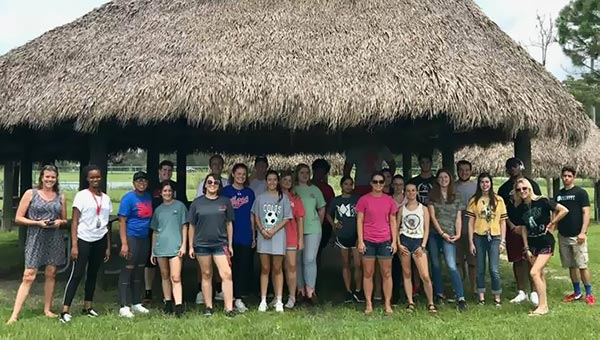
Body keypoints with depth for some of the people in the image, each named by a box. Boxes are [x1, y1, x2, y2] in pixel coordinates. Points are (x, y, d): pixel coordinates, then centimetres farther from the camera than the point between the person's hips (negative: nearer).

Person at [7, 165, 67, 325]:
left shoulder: (61, 197, 10)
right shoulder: (30, 194, 1)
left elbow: (65, 220, 18)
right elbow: (18, 218, -1)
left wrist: (60, 222, -4)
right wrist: (38, 222, -14)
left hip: (55, 239, 3)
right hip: (35, 239, -3)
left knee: (51, 274, 7)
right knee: (28, 276, -8)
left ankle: (47, 309, 18)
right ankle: (14, 315, -6)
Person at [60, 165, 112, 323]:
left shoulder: (106, 198, 8)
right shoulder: (81, 196, -4)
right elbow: (74, 222, -7)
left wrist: (108, 246, 10)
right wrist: (74, 245, -14)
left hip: (100, 240, 5)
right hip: (83, 239, -4)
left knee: (93, 273, 10)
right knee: (77, 274, -8)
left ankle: (88, 307, 20)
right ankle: (65, 310, -6)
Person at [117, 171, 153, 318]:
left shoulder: (149, 197, 10)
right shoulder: (128, 198, -9)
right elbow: (122, 222, -12)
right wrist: (124, 244, -19)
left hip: (144, 238, 7)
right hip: (131, 237, -7)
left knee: (139, 271, 14)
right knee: (128, 270, -4)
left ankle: (136, 303, 25)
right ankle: (124, 307, 2)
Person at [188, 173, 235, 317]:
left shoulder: (225, 202, 5)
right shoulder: (197, 203, 4)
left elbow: (229, 224, 8)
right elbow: (192, 225, 7)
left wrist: (230, 245, 7)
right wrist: (190, 246, 4)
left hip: (220, 244, 0)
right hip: (202, 244, 1)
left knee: (227, 274, -11)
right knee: (206, 275, 9)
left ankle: (229, 308, -9)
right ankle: (208, 307, 18)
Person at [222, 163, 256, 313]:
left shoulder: (249, 193, 10)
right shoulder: (226, 191, 2)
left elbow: (251, 216, 12)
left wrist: (254, 236, 9)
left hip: (246, 236, 2)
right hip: (230, 236, -2)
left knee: (245, 267, 0)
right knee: (231, 267, 3)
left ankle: (239, 298, 6)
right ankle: (231, 298, 13)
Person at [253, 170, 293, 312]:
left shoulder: (283, 197, 4)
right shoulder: (260, 197, 8)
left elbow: (286, 218, 0)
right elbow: (256, 217, 8)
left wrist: (273, 231, -10)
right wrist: (262, 230, -8)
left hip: (278, 236, -1)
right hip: (263, 236, 1)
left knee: (277, 269, 2)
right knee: (265, 269, 4)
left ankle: (279, 301, 5)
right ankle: (263, 300, 9)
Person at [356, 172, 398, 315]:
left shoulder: (389, 200, 5)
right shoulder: (364, 200, -1)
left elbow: (393, 222, 9)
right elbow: (359, 221, -1)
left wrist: (394, 241, 3)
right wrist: (360, 241, -7)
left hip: (385, 241, 2)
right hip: (368, 241, -2)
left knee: (387, 273, 5)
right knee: (368, 273, 4)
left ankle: (388, 304, 13)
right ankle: (369, 304, 12)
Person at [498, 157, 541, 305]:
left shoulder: (531, 183, 4)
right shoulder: (504, 188, 10)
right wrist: (512, 226, -6)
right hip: (513, 228, 2)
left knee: (531, 259, -5)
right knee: (517, 260, 6)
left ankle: (533, 293, 2)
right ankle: (521, 292, 14)